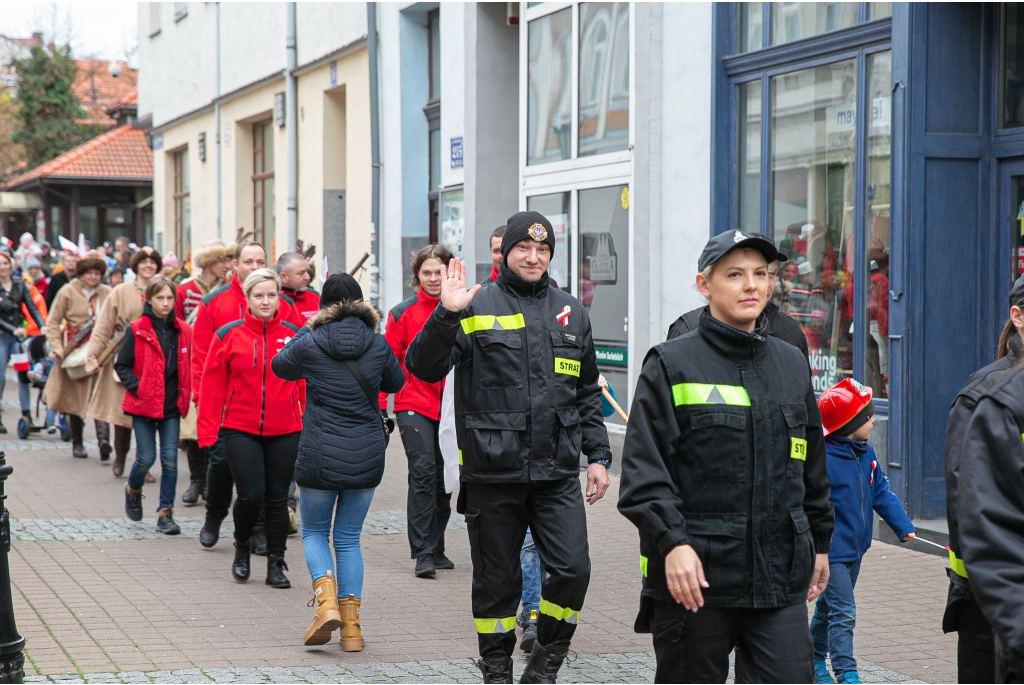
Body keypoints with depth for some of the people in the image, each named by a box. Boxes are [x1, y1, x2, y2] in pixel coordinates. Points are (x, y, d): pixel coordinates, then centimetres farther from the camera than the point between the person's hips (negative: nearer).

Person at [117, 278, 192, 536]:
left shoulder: (183, 331, 5)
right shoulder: (137, 330, -4)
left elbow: (189, 367, 15)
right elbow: (121, 365, -1)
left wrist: (186, 393, 3)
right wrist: (137, 388, -12)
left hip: (171, 406, 3)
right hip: (144, 404, -2)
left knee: (170, 459, -1)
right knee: (146, 458, -2)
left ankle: (165, 512, 6)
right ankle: (133, 490, 31)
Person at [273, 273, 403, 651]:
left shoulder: (310, 344, -8)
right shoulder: (377, 343, -2)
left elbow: (280, 366, 13)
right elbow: (395, 382, 16)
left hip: (320, 456, -2)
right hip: (367, 456, 2)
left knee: (314, 531, 16)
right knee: (349, 537, 13)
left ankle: (326, 601, -8)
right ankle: (351, 626, 7)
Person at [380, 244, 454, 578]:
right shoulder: (402, 314, -2)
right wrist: (380, 409, -3)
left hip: (452, 408, 3)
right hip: (414, 405, -3)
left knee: (444, 478, 11)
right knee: (423, 471, -14)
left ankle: (436, 549, 24)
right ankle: (422, 554, -13)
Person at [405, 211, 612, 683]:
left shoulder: (571, 313, 13)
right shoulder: (477, 307, 0)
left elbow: (587, 393, 20)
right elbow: (423, 368, -10)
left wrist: (597, 456, 13)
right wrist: (447, 314, -23)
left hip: (558, 472, 3)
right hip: (492, 472, -3)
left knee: (572, 569, -7)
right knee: (497, 581, 7)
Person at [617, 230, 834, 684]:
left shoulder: (792, 364, 14)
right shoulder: (672, 365, -2)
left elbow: (812, 464, 23)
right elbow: (644, 471, -9)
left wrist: (820, 542, 24)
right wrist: (672, 542, -20)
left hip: (779, 575, 4)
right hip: (693, 575, -4)